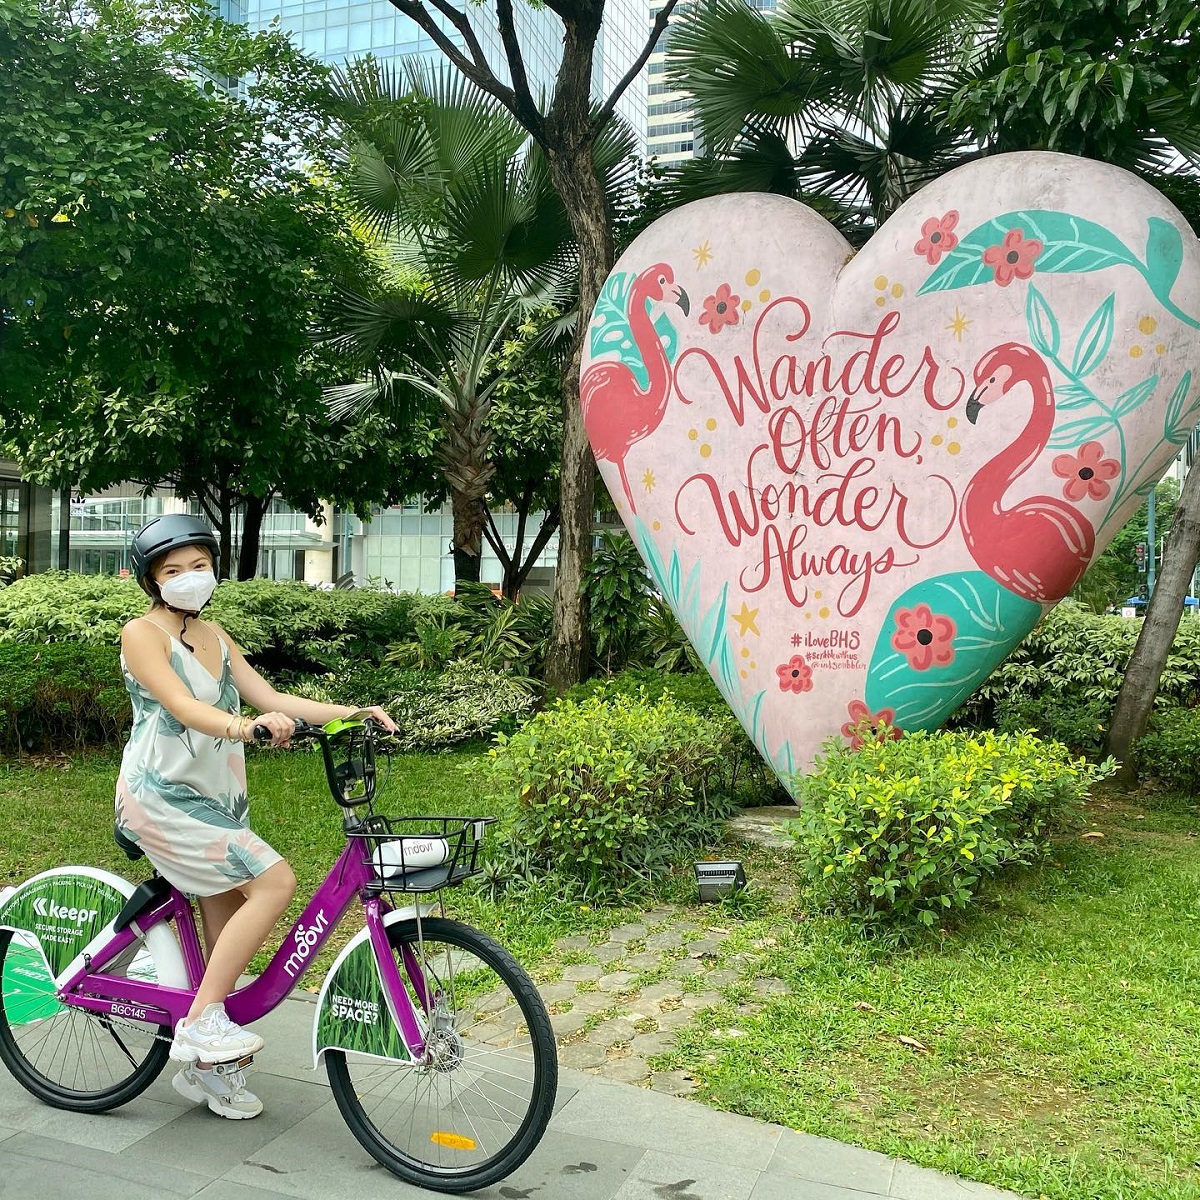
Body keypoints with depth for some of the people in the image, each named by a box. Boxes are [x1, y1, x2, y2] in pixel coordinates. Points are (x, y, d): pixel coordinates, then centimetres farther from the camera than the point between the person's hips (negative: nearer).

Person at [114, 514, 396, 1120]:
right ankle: (202, 1021, -11)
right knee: (274, 882, -21)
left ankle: (207, 1067, 24)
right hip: (162, 795, -7)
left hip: (213, 799, 7)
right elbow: (182, 705, -25)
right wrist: (243, 725, -44)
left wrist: (350, 711, -5)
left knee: (224, 934, 9)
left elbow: (271, 698, 6)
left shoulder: (213, 636, 14)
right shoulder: (142, 633, -8)